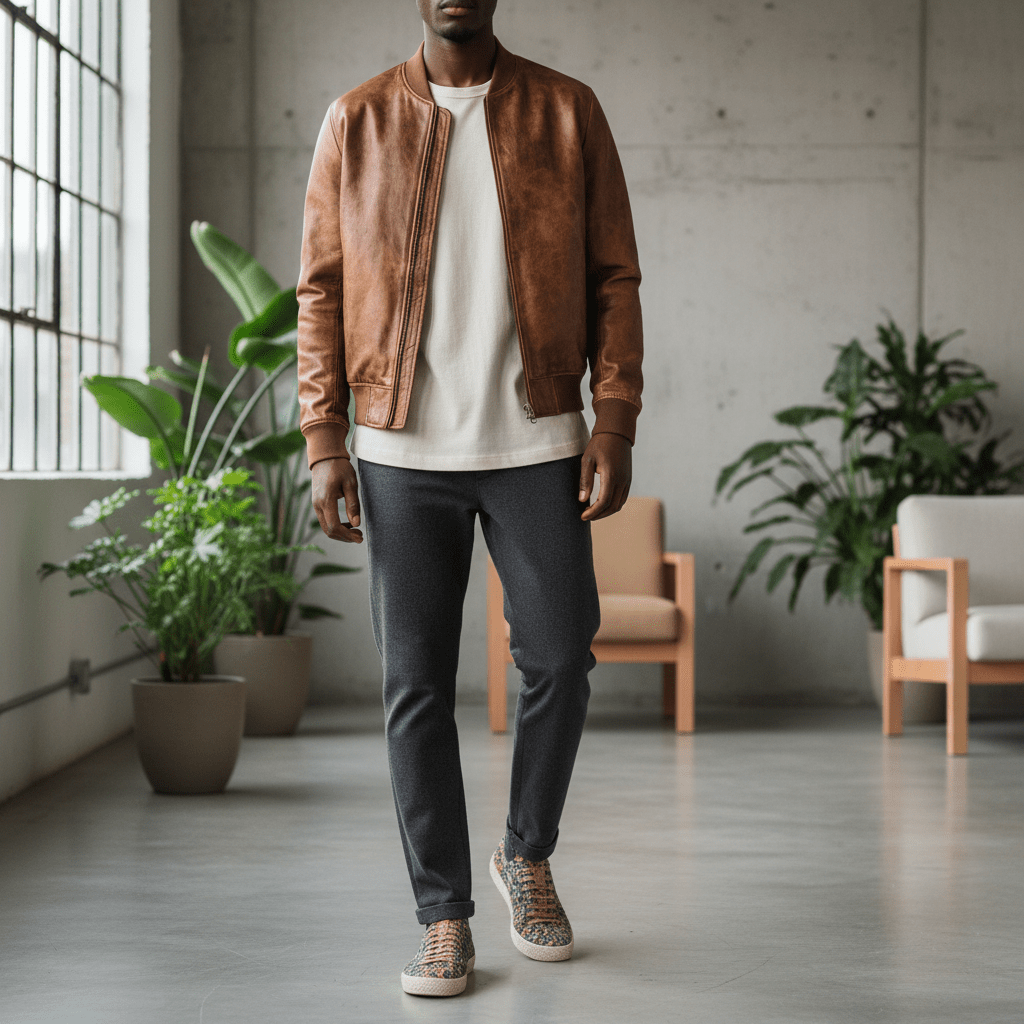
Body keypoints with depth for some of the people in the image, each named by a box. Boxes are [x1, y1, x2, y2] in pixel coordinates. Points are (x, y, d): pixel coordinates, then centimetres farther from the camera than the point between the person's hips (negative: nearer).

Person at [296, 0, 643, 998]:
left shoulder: (568, 112, 6)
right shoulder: (356, 122, 6)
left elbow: (613, 278, 5)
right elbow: (321, 289, 6)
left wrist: (615, 424, -4)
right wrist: (324, 443, -2)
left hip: (536, 443, 0)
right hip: (403, 451, 0)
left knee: (559, 656, -2)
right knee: (416, 683, 1)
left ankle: (526, 853, 26)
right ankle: (444, 917, 12)